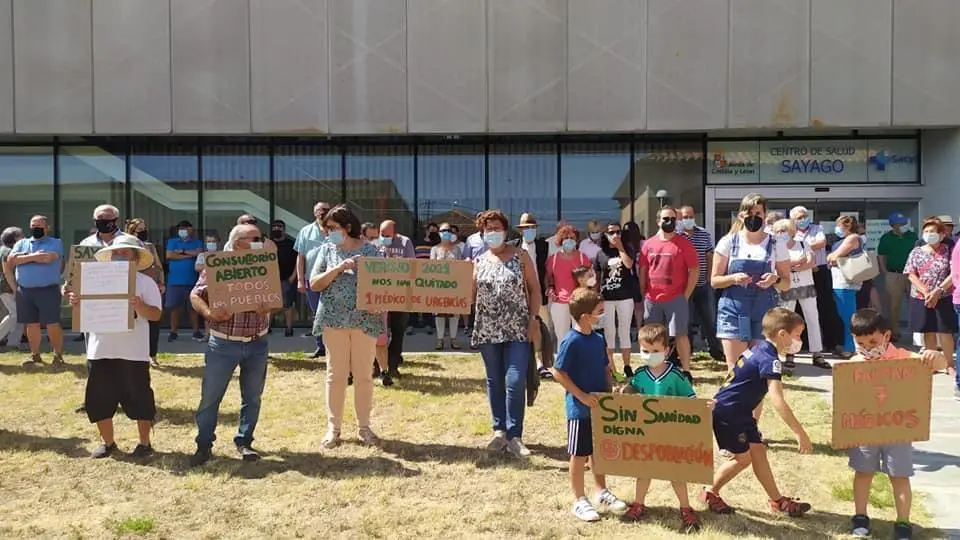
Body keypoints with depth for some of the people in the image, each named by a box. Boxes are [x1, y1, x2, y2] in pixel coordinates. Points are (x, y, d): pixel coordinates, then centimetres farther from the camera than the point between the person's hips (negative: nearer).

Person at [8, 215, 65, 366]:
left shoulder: (56, 243, 2)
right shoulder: (21, 243, 16)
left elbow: (48, 258, -16)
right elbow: (10, 260, 1)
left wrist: (25, 257, -2)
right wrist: (35, 257, -6)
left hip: (48, 290, -4)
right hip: (24, 291, 4)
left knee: (52, 325, -4)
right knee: (31, 324, 10)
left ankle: (58, 355, 8)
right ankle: (35, 355, 21)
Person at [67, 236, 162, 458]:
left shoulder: (145, 282, -3)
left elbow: (156, 315, -10)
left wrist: (140, 305, -30)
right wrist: (75, 301, -11)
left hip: (133, 352, -4)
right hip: (101, 350, 4)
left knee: (139, 397, 3)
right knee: (99, 398, 10)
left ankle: (145, 443, 17)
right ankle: (108, 442, 27)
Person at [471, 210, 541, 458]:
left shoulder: (520, 256, 2)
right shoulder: (479, 261, 8)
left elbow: (534, 288, 1)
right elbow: (471, 296, 7)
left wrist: (534, 320, -7)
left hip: (517, 330, -3)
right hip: (488, 330, 3)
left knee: (515, 382, -9)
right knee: (494, 381, 10)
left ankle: (514, 436, -3)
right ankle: (500, 430, 21)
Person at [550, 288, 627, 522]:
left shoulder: (598, 339, 3)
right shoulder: (571, 342, -19)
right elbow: (558, 373, -18)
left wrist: (611, 390, 2)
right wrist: (582, 396, -18)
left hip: (600, 405, 7)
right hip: (580, 408, -7)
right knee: (579, 455, 5)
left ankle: (602, 492, 36)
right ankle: (579, 500, 18)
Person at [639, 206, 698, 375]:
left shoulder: (684, 244, -4)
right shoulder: (648, 244, 7)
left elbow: (694, 271, -4)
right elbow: (643, 270, 12)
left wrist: (686, 296, -7)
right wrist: (643, 295, 8)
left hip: (676, 298, -4)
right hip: (652, 299, 4)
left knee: (680, 334, -2)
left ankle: (686, 371, 5)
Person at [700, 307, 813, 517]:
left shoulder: (758, 349, 7)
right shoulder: (770, 360, -22)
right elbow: (777, 400, -32)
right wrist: (799, 432, -32)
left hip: (740, 412, 10)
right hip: (726, 413, -10)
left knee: (758, 451, 11)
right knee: (743, 457, 1)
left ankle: (777, 500, 19)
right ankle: (710, 493, 16)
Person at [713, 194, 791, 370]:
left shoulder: (776, 244, 4)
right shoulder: (728, 242, 2)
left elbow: (786, 283, 9)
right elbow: (714, 280, 2)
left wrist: (775, 279, -14)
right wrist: (734, 278, -18)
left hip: (765, 311, 1)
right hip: (733, 310, -1)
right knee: (735, 370, -3)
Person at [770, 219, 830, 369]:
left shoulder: (802, 244, 5)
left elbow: (811, 262, -9)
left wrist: (792, 267, -16)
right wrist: (799, 260, -13)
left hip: (806, 286, 1)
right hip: (788, 289, -1)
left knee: (813, 319, 1)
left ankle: (817, 354, 6)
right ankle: (789, 355, 8)